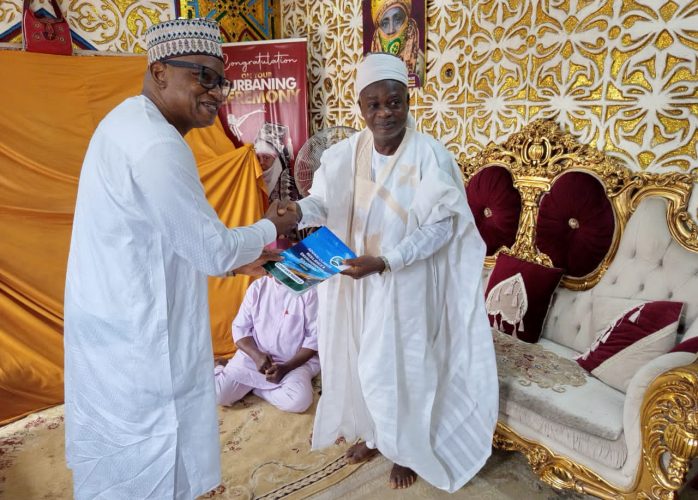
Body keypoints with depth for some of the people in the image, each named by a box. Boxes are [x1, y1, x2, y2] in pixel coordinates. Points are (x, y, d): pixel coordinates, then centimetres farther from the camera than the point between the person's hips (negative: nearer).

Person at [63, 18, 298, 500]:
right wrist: (269, 229, 0)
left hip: (117, 334, 10)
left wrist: (237, 257, 16)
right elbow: (212, 250, -19)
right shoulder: (157, 145, -24)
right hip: (139, 348, -10)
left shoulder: (128, 125, 9)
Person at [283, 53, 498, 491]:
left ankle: (408, 449, 33)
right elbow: (325, 202, -1)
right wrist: (298, 211, -25)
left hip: (406, 283, -5)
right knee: (361, 358, 17)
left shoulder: (430, 157, -16)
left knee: (400, 363, 8)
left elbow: (441, 226, -17)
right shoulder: (346, 153, -2)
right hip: (356, 280, 5)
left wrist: (385, 262, -28)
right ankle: (372, 432, 43)